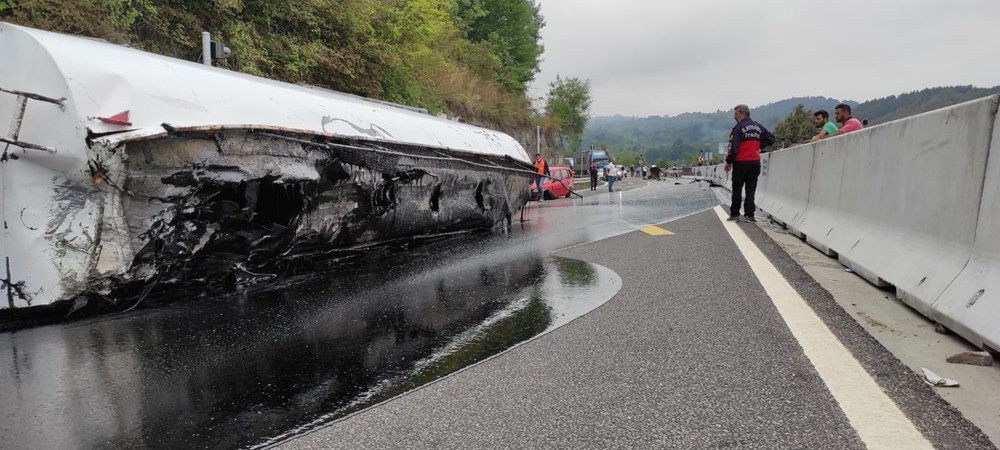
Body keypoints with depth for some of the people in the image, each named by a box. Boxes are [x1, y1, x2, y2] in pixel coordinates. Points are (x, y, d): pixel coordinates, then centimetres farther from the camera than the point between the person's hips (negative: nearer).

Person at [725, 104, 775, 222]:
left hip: (741, 163, -5)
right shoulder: (758, 126, 10)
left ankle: (734, 214, 6)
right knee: (751, 190, 8)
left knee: (737, 190, 3)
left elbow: (733, 147, -15)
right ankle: (749, 214, 5)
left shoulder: (739, 127, -10)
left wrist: (728, 162, -7)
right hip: (755, 162, 5)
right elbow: (771, 138, 14)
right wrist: (760, 146, 13)